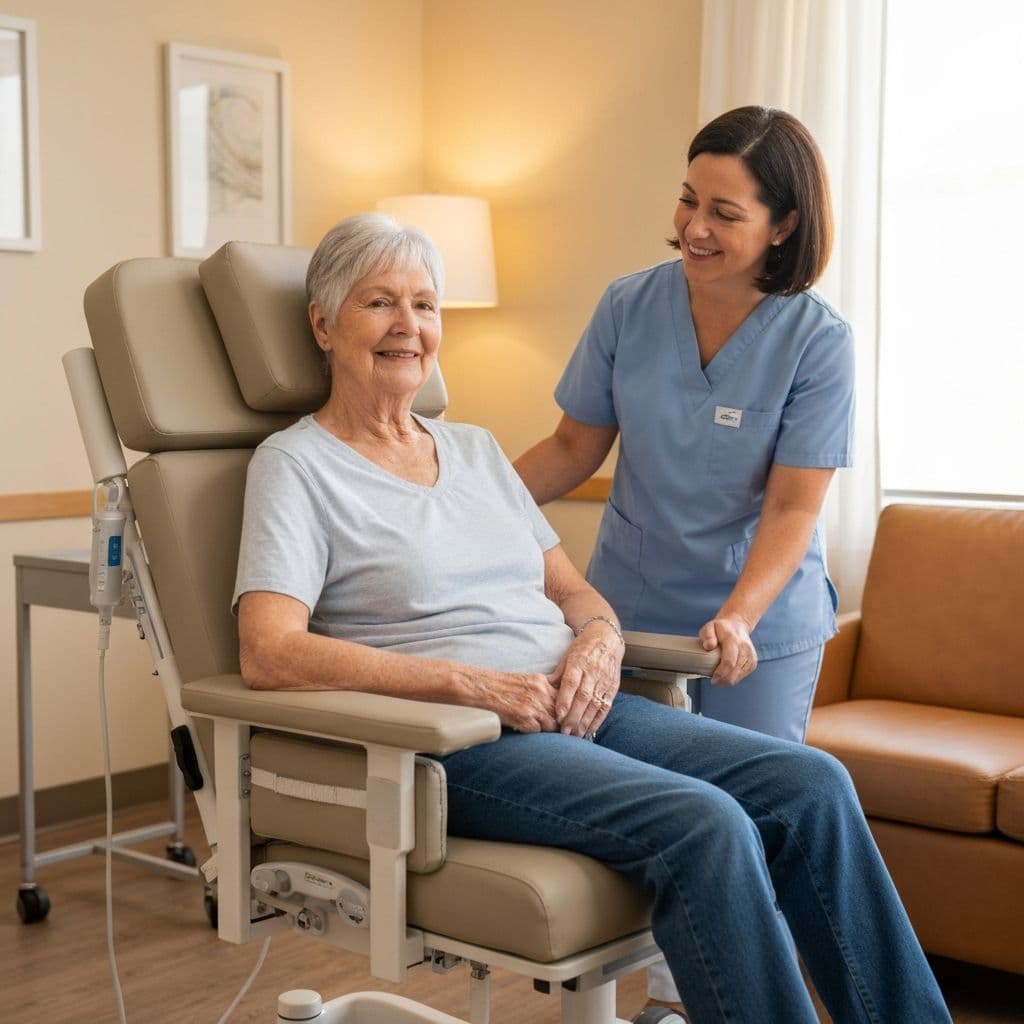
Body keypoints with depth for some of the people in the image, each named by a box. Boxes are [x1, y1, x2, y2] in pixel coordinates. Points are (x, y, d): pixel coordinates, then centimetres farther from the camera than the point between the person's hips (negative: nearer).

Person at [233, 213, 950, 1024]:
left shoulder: (474, 448, 20)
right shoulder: (296, 464, -1)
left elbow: (573, 591, 22)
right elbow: (269, 656, -14)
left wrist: (600, 638, -4)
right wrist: (468, 682, -19)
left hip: (576, 709, 7)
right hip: (453, 744, -6)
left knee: (810, 783, -13)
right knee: (706, 825, -29)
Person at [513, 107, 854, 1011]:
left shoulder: (816, 340, -13)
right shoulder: (631, 307, -5)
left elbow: (793, 505, -15)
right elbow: (576, 447, 4)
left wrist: (738, 618, -29)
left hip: (763, 629, -2)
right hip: (631, 613, 3)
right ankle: (668, 990, 30)